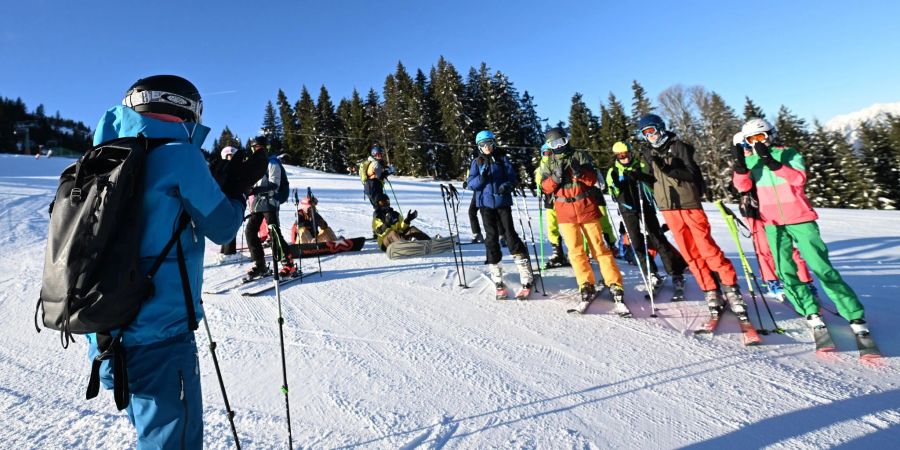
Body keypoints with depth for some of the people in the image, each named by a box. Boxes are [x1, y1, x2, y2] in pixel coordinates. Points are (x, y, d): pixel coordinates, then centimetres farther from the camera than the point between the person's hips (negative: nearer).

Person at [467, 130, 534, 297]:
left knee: (510, 235, -8)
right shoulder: (477, 162, 9)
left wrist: (507, 185, -18)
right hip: (486, 204, 1)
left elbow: (512, 176, 3)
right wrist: (481, 177, -18)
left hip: (503, 202, -1)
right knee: (491, 238, 0)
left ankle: (527, 279, -2)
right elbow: (471, 184, 2)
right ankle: (498, 281, 7)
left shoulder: (502, 158, 6)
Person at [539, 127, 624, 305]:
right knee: (575, 250, 0)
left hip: (587, 208, -2)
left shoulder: (581, 155, 3)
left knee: (599, 247, 0)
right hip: (565, 212, 2)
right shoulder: (548, 164, 9)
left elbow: (592, 179, -5)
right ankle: (586, 285, 9)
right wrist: (556, 177, -18)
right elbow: (545, 188, -1)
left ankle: (615, 285, 4)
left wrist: (579, 171, -23)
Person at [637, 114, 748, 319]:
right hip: (668, 209, 4)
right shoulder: (648, 153, 12)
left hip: (689, 203, -4)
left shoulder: (678, 146, -3)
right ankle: (711, 291, 11)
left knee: (707, 248, -6)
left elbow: (692, 173, -12)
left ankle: (731, 287, 7)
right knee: (690, 253, 4)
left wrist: (669, 169, -24)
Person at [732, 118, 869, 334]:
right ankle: (810, 311, 15)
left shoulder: (789, 153, -2)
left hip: (800, 218, -3)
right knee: (785, 271, 2)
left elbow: (799, 178, -19)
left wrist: (770, 161, -29)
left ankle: (854, 314, 7)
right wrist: (739, 163, -25)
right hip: (773, 223, 3)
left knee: (822, 266, -3)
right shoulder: (750, 161, 6)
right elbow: (743, 185, -10)